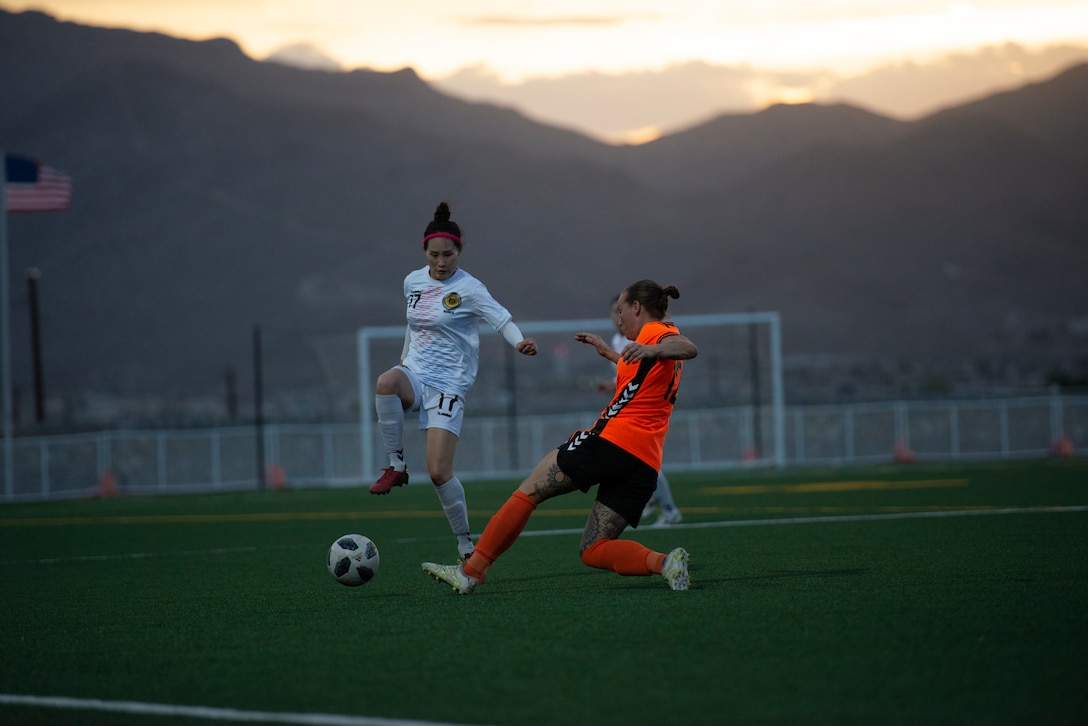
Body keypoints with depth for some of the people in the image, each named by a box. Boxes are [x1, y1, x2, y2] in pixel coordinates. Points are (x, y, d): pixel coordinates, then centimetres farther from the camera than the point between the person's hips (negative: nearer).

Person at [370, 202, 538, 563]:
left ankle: (465, 546, 3)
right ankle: (396, 466, -19)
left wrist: (520, 342, -43)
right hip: (415, 374, 4)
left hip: (449, 384, -4)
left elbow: (502, 318, -23)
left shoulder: (468, 289, -9)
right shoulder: (413, 281, 9)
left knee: (439, 471, -14)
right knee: (386, 381, -35)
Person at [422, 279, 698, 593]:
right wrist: (606, 351, 58)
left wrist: (651, 349, -42)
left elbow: (689, 348, -25)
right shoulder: (660, 337, 26)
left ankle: (470, 571, -1)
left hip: (611, 438, -9)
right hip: (645, 464, 9)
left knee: (527, 493, 1)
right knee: (594, 550, 4)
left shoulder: (656, 332, 0)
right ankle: (664, 562, -19)